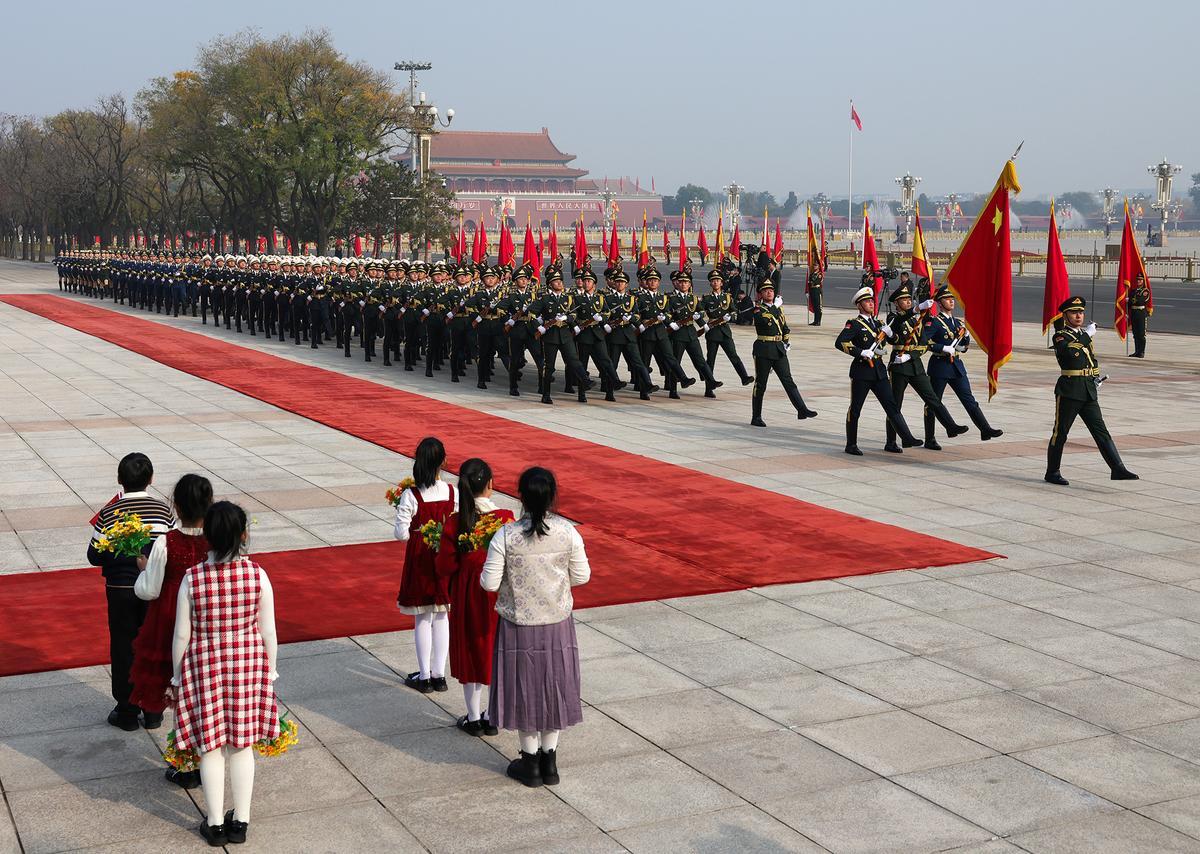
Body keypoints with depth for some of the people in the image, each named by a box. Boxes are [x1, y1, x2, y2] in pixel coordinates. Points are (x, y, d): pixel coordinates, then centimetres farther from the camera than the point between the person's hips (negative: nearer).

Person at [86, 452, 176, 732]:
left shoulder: (108, 513, -11)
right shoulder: (164, 510, -8)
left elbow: (95, 556, -8)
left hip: (120, 590, -1)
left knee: (123, 649, 10)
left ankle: (127, 711, 16)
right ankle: (153, 710, 20)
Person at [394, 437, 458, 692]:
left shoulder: (410, 496, -19)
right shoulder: (453, 493, -9)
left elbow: (401, 534, -16)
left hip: (420, 560, -3)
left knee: (422, 619, 9)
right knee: (441, 616, 16)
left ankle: (424, 676, 18)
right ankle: (439, 675, 22)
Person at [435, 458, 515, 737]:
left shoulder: (455, 523, -16)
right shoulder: (506, 518, -15)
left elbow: (445, 568, -12)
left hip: (467, 596, 0)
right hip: (499, 597, 1)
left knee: (471, 652, 15)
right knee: (495, 652, 15)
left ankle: (473, 718, 23)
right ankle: (492, 718, 23)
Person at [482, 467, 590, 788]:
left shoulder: (505, 536, -18)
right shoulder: (568, 533, -12)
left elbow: (489, 583, -15)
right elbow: (581, 576, -3)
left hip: (519, 626, -2)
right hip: (557, 623, 2)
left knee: (524, 689, 13)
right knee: (553, 686, 17)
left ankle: (530, 763, 24)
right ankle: (549, 760, 25)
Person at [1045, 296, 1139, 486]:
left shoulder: (1084, 334, 17)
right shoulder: (1060, 336, -4)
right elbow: (1070, 351, -25)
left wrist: (1096, 379, 18)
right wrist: (1086, 335, -16)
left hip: (1089, 391, 6)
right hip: (1069, 390, -6)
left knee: (1101, 431, -1)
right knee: (1060, 432, 2)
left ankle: (1118, 469, -6)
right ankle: (1052, 473, 12)